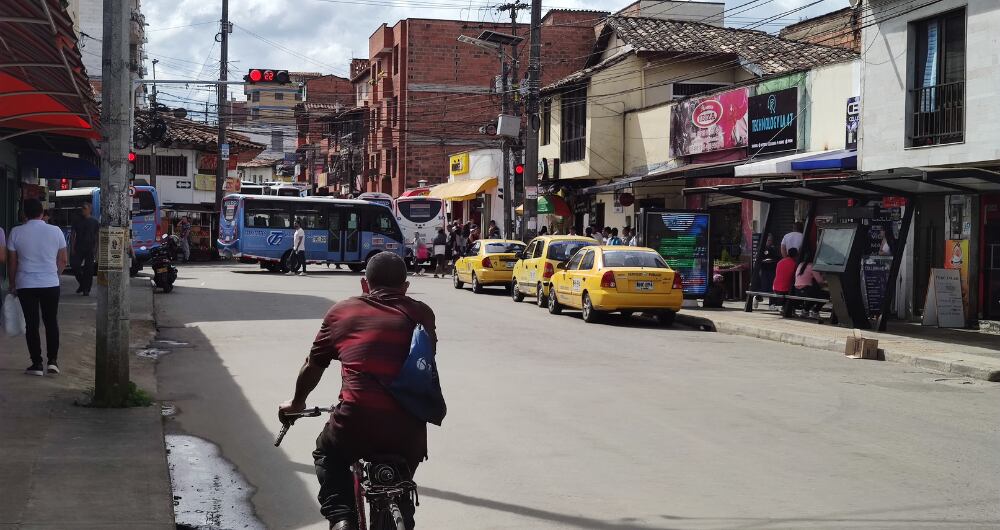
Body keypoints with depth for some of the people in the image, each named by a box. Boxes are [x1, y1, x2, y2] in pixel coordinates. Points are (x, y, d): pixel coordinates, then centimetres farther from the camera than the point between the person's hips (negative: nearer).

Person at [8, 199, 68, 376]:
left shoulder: (16, 232, -4)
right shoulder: (55, 231, -2)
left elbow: (12, 262, 1)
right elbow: (63, 260, 4)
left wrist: (12, 284, 12)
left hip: (25, 285, -1)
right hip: (51, 284, 1)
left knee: (31, 324, 5)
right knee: (51, 322, 13)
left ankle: (37, 364, 5)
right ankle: (52, 360, 8)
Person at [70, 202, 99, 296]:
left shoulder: (94, 222, 5)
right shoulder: (76, 221, 8)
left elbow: (97, 236, 5)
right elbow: (72, 235, 8)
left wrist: (95, 249, -5)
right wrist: (72, 248, -1)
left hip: (90, 250, -1)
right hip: (78, 249, 2)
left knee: (89, 270, -2)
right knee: (75, 267, -7)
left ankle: (86, 290, 5)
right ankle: (81, 284, 16)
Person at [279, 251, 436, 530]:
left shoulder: (342, 312, 13)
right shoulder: (421, 314, 17)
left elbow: (313, 366, 23)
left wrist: (297, 403, 41)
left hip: (357, 422, -1)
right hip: (409, 429, 2)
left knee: (328, 456, 30)